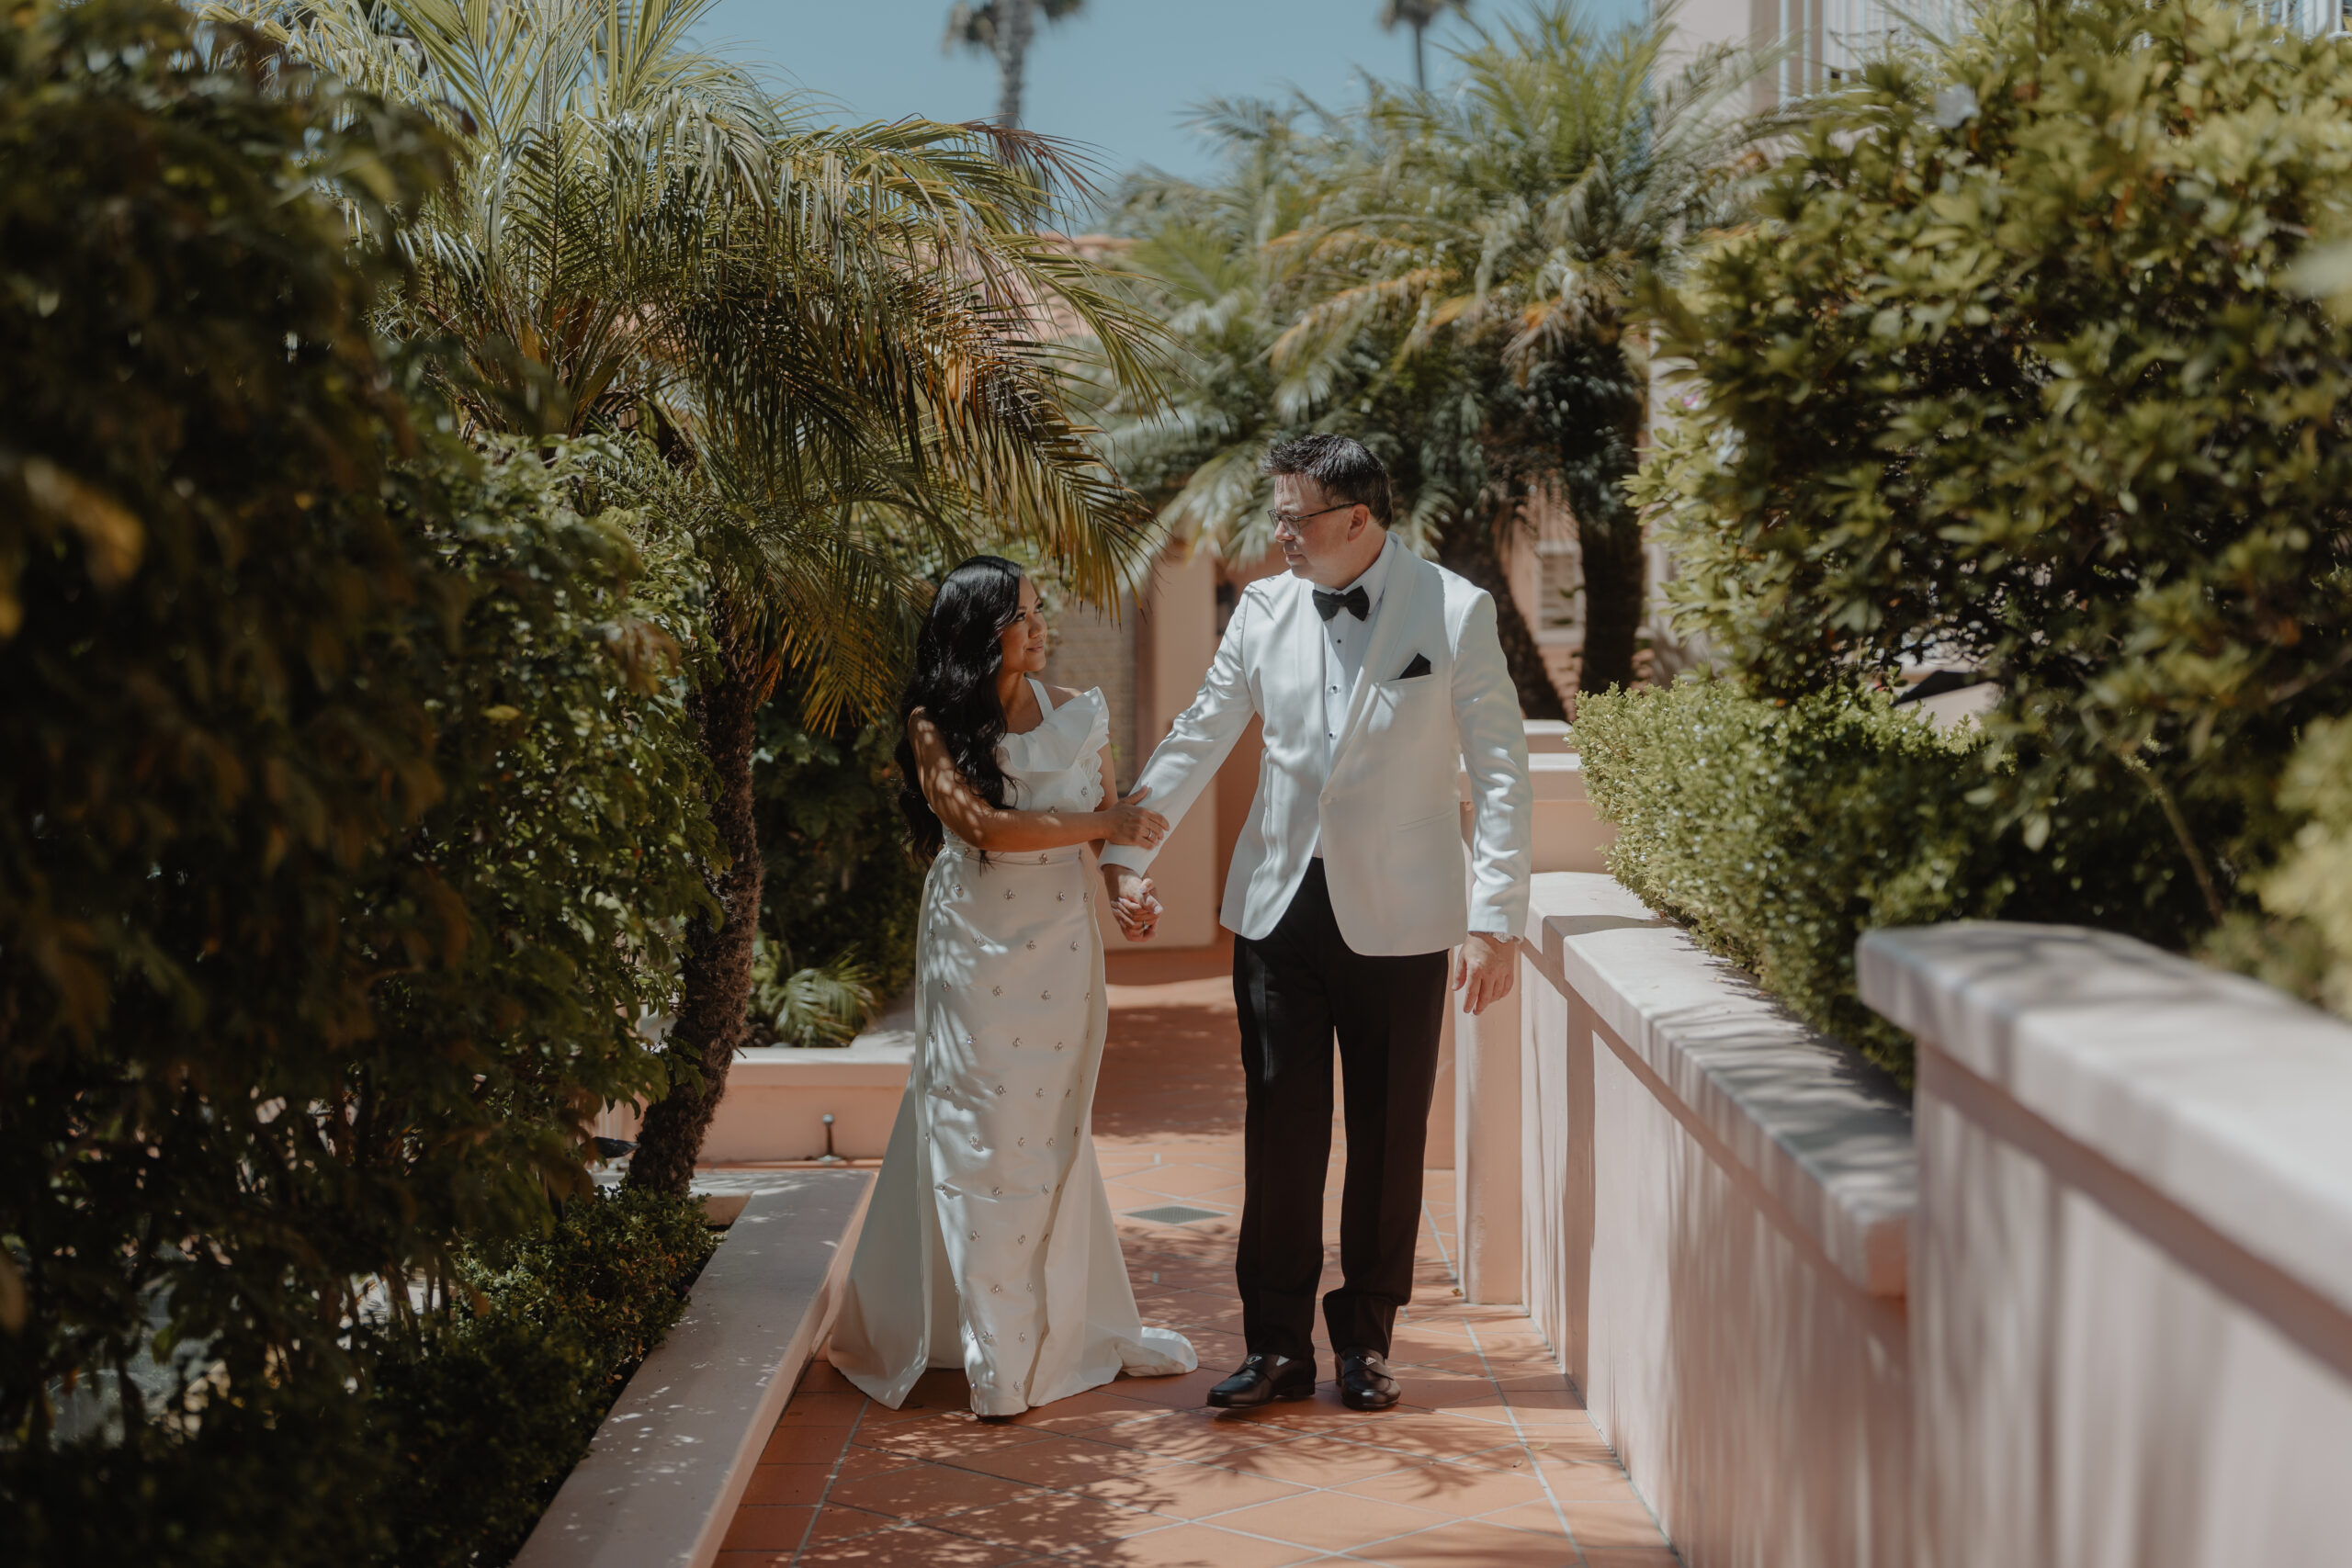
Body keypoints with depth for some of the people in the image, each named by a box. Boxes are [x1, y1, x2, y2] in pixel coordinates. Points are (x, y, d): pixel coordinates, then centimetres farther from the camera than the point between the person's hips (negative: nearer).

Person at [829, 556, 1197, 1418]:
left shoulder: (1075, 713, 8)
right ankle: (993, 1351, 6)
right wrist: (1094, 823, -12)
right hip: (976, 949, -3)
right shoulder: (934, 725, -4)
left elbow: (1111, 818, 11)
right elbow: (985, 824, -15)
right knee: (981, 1138, -1)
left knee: (1054, 1133, 9)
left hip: (1061, 943, 4)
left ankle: (1074, 1328, 20)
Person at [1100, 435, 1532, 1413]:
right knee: (1279, 1131, 5)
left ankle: (1365, 1341, 23)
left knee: (1387, 1138, 8)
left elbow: (1501, 772, -6)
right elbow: (1199, 739, 12)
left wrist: (1496, 921, -12)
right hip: (1279, 906, 3)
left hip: (1397, 918, -2)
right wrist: (1127, 855, 9)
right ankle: (1279, 1346, 15)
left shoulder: (1456, 612, -5)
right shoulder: (1265, 608, 4)